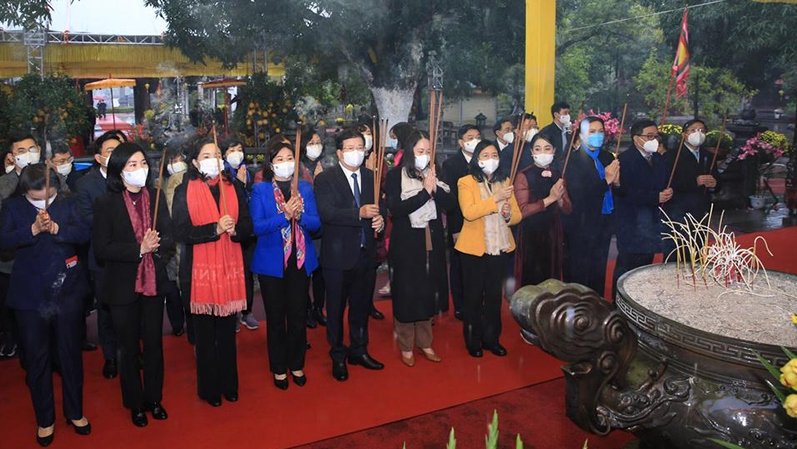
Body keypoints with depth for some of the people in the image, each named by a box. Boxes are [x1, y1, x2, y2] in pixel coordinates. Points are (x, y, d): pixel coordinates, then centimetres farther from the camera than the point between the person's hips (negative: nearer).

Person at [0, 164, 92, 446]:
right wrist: (34, 229, -29)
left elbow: (84, 234, -12)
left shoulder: (68, 204, -2)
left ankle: (75, 412, 30)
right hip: (30, 296, 0)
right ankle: (45, 419, 26)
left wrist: (55, 228, -28)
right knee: (36, 358, 10)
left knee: (70, 354, 11)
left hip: (67, 292, 0)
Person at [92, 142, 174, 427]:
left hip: (153, 282, 3)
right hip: (123, 286, -3)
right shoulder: (106, 203, -8)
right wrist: (139, 249, -21)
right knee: (129, 348, 12)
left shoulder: (155, 197, 1)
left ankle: (154, 398, 32)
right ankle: (135, 403, 30)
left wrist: (154, 245, -20)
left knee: (154, 344, 14)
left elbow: (169, 239, 1)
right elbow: (101, 249, -13)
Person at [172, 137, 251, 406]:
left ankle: (229, 384, 25)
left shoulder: (234, 188, 7)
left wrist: (235, 229, -17)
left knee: (228, 330, 10)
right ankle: (209, 387, 22)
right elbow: (182, 232, -9)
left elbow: (248, 226, 4)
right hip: (200, 269, -2)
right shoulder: (184, 192, -1)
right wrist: (215, 228, -19)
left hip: (231, 267, 2)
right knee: (205, 332, 6)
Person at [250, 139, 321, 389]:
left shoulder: (306, 188, 4)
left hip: (301, 261, 2)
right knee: (276, 318, 10)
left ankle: (297, 365, 30)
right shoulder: (260, 190, -4)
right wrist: (285, 216, -26)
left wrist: (300, 215, -23)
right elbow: (257, 227, -13)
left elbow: (316, 224, -3)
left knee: (299, 316, 11)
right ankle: (279, 368, 26)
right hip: (272, 262, -2)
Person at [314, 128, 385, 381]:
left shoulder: (371, 177, 8)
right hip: (339, 255, -5)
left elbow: (378, 209, 11)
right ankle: (338, 357, 25)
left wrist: (380, 220, -13)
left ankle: (359, 351, 35)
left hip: (366, 253, 5)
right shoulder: (325, 179, -8)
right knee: (336, 308, 9)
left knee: (362, 306, 17)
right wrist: (360, 213, -32)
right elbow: (326, 213, -21)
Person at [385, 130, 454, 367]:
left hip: (432, 243, 4)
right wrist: (425, 191, -21)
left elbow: (449, 203, -2)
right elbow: (395, 208, -19)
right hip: (406, 245, -4)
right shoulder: (395, 176, -7)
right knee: (406, 295, 5)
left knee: (428, 293, 13)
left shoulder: (433, 174, 6)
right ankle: (406, 346, 20)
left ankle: (425, 343, 28)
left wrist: (435, 188, -18)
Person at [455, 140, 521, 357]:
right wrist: (496, 199, -24)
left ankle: (492, 338, 26)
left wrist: (508, 214, -14)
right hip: (474, 248, -4)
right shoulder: (466, 182, -5)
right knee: (473, 296, 6)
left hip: (500, 248, 4)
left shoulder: (505, 181, 11)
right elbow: (468, 212, -21)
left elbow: (517, 215, 8)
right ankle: (473, 341, 20)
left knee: (494, 296, 12)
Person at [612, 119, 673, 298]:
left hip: (653, 223, 7)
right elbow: (626, 192, -19)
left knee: (646, 265, 10)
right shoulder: (625, 159, -10)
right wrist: (656, 197, -17)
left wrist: (667, 194, -4)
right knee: (627, 269, -5)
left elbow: (665, 185, 19)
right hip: (632, 227, -7)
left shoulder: (659, 159, 15)